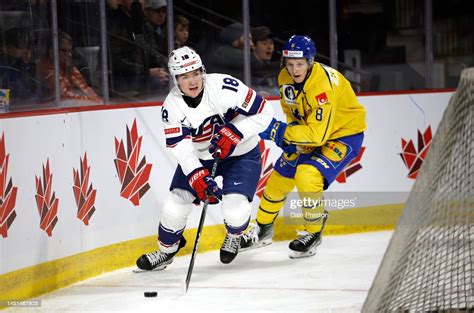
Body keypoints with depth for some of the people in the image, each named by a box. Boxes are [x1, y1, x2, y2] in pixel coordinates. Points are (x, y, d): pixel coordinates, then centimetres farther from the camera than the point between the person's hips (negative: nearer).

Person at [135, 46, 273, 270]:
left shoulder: (224, 87, -27)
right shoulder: (171, 105, -18)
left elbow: (263, 113, -22)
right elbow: (180, 148, -24)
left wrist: (232, 133, -30)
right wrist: (198, 177, -38)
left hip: (241, 153, -3)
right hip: (198, 157, 3)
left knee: (235, 209, -18)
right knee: (176, 204, -6)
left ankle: (234, 236, 20)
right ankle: (166, 251, 22)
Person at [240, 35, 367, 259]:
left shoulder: (322, 85, -35)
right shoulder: (285, 78, -10)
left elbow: (318, 135, -36)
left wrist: (278, 131, -35)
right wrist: (291, 135, -9)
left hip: (344, 133, -8)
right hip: (308, 129, 8)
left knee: (307, 176, -25)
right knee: (281, 175, 9)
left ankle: (313, 234, -5)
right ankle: (262, 229, 30)